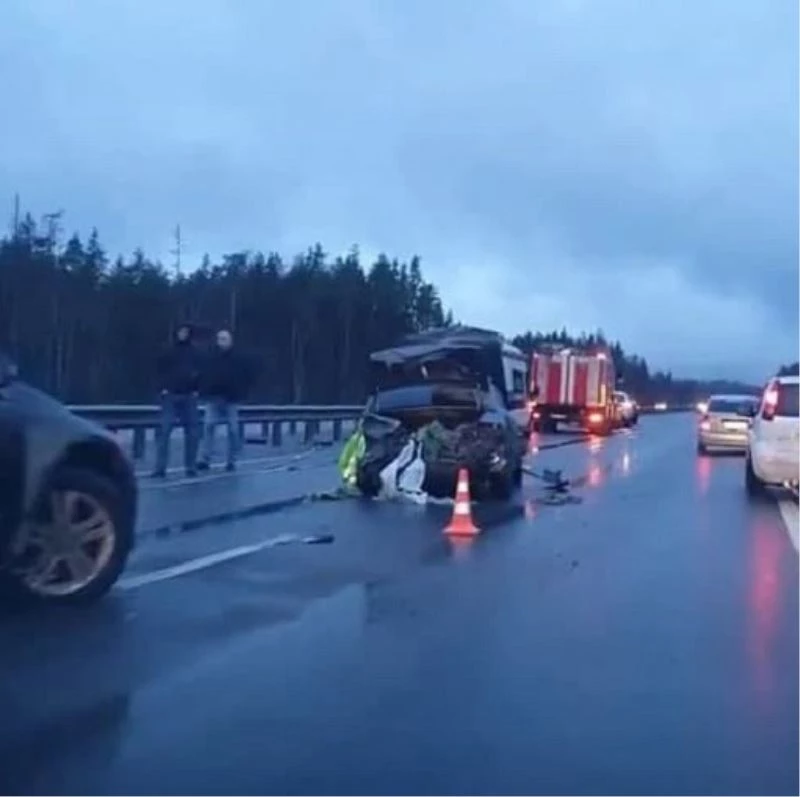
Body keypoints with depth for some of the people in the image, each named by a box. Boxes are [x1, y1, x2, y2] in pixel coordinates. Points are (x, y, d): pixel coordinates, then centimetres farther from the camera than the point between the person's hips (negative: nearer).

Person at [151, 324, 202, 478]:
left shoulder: (195, 353, 7)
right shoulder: (169, 352, 6)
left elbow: (200, 372, 9)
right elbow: (161, 370, 7)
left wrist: (196, 389, -2)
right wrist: (163, 388, -4)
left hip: (189, 396, 1)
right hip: (171, 395, -1)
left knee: (192, 432, 4)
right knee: (164, 431, -7)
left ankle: (191, 466, 14)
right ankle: (160, 468, -7)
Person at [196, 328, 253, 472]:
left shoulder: (238, 358, -3)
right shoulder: (211, 357, 1)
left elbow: (248, 376, 4)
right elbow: (204, 375, 12)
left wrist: (240, 393, 0)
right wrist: (206, 391, 5)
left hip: (231, 400, -1)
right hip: (213, 398, 1)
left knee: (233, 431, 4)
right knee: (208, 427, -9)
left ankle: (231, 461, 13)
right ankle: (205, 459, -9)